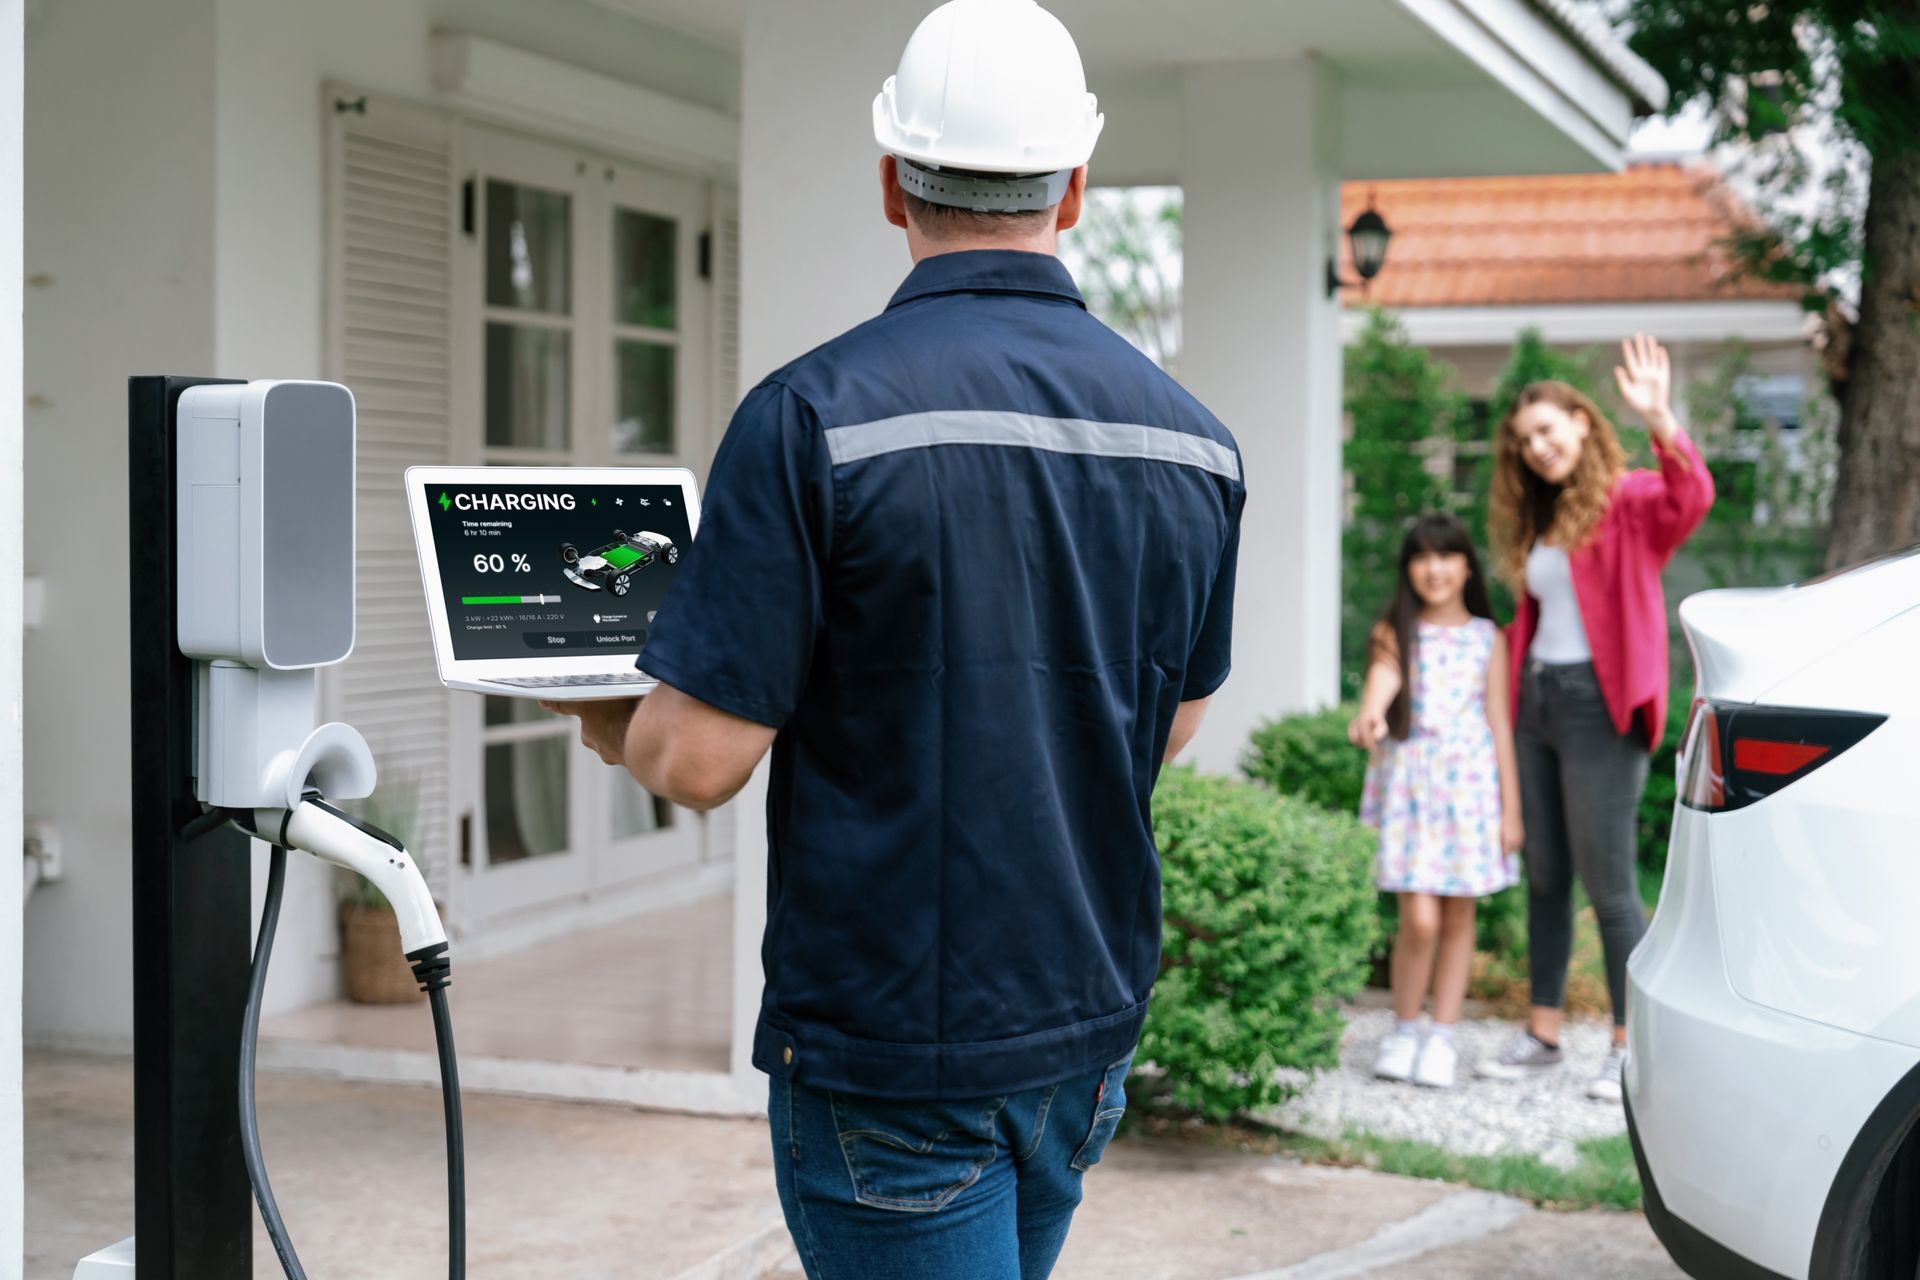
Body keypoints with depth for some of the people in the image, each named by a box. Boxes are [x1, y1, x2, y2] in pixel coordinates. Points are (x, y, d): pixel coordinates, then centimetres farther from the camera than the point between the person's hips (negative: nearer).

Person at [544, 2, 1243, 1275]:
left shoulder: (818, 416, -17)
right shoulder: (1195, 440, 1)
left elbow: (700, 760, -17)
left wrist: (604, 728, 5)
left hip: (890, 1044, -6)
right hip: (1091, 1025, 6)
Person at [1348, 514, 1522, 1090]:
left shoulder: (1487, 638, 7)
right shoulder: (1395, 633, 3)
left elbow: (1500, 723, 6)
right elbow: (1384, 678, -19)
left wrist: (1511, 807, 3)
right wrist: (1370, 716, -42)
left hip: (1471, 783, 2)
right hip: (1410, 782, -1)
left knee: (1458, 916, 5)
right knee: (1419, 918, -8)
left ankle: (1442, 1037, 16)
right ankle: (1403, 1030, 12)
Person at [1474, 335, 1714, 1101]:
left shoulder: (1627, 501, -6)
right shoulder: (1535, 522, 16)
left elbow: (1691, 498, -28)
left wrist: (1659, 419, -42)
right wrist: (1511, 686, 7)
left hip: (1599, 704, -7)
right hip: (1537, 699, 7)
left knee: (1608, 882, -5)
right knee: (1544, 876, 12)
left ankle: (1632, 1046, 2)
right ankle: (1542, 1033, 20)